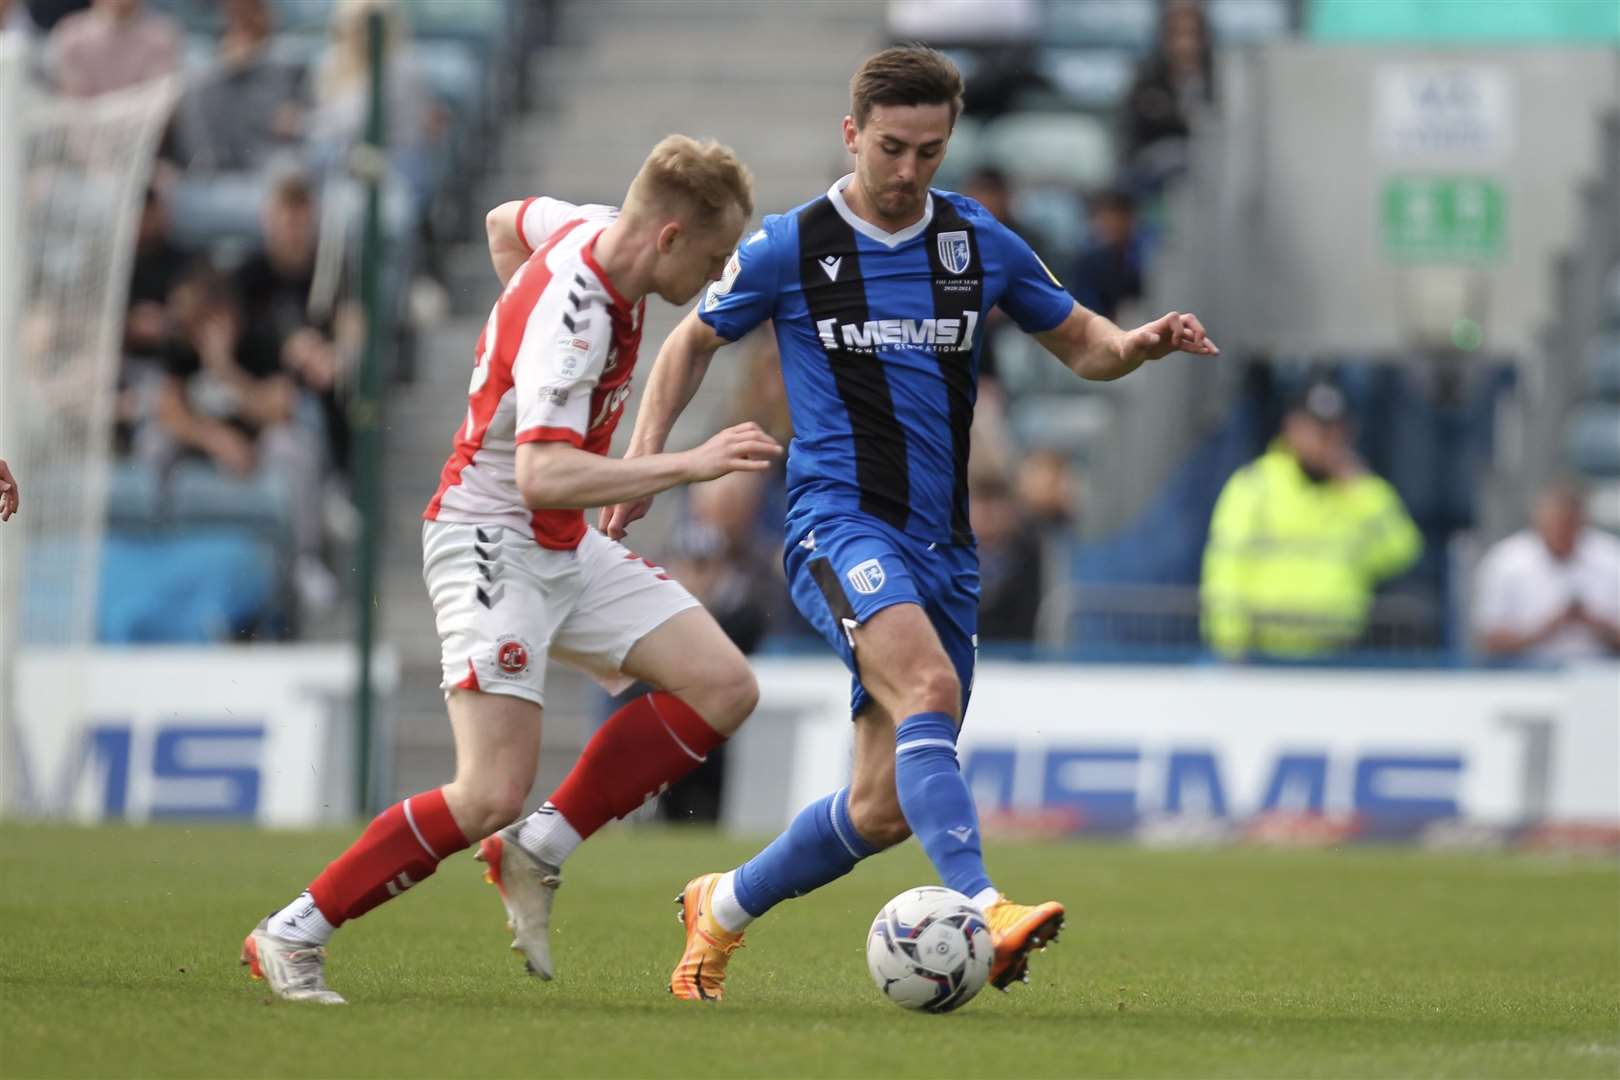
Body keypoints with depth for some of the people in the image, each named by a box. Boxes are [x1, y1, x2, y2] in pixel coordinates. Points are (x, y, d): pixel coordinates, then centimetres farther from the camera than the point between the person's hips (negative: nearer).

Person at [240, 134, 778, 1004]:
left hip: (565, 550, 10)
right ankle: (293, 937, -4)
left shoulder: (591, 230, 0)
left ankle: (537, 852, 5)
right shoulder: (573, 318, -28)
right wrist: (690, 466, -40)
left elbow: (505, 223, 23)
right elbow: (542, 476, -39)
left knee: (723, 688, -2)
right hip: (491, 544, -10)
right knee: (492, 795, -17)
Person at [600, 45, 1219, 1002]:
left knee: (889, 807, 4)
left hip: (942, 545, 5)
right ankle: (982, 909, -48)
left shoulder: (980, 244, 9)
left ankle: (725, 907, 27)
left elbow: (1079, 342, 18)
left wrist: (1141, 344, -4)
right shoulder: (788, 249, 0)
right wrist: (646, 455, 1)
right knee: (928, 685, -34)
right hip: (840, 521, -5)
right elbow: (696, 341, 14)